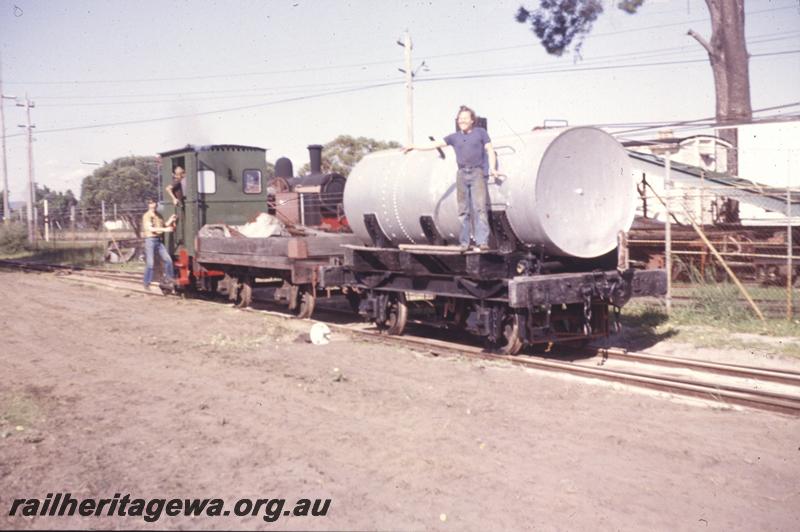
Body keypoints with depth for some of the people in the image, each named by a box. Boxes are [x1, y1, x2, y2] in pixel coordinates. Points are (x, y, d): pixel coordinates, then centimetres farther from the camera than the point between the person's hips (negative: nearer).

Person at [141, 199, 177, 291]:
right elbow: (150, 228, -21)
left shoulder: (158, 215, 14)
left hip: (158, 240, 7)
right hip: (150, 240, -7)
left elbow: (164, 225, 16)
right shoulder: (146, 216, -9)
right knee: (150, 263, -5)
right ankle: (147, 283, 3)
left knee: (168, 259, 6)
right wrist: (164, 229, -27)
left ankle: (170, 278, 20)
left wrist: (170, 220, 0)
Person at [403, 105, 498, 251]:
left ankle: (482, 241, -16)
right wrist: (415, 147, 2)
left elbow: (490, 151, 7)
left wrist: (492, 168, -8)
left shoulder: (481, 132, 9)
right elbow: (436, 144, 9)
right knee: (463, 210, 2)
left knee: (480, 207, -12)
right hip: (462, 174, 3)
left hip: (477, 173, -3)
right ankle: (464, 242, 5)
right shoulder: (455, 137, 14)